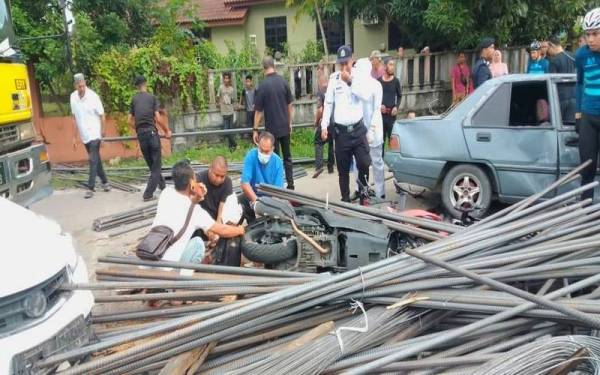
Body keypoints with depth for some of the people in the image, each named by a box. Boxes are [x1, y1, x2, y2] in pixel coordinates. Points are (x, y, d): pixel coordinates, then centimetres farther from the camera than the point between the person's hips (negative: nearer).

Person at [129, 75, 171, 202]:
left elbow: (130, 120, 11)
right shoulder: (152, 97, 2)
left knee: (151, 164, 16)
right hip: (151, 132, -4)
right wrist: (167, 131, 8)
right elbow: (158, 118, -5)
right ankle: (148, 194, -5)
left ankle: (163, 187, 28)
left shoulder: (134, 99, 11)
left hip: (140, 134, 4)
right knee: (156, 165, 2)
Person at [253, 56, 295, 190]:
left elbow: (258, 110, -10)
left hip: (272, 128, -4)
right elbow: (289, 105, 6)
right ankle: (290, 185, 18)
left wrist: (255, 129, -2)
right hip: (285, 126, 4)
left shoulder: (263, 85, -13)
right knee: (287, 156, 14)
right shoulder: (283, 81, -2)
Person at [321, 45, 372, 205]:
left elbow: (365, 95, -15)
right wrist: (324, 126, -2)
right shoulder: (334, 78, 3)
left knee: (364, 164, -7)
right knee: (343, 170, 7)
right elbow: (328, 103, 3)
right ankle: (345, 199, 20)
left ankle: (363, 193, 17)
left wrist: (350, 81, -16)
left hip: (358, 129, -1)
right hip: (340, 131, 1)